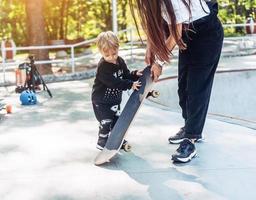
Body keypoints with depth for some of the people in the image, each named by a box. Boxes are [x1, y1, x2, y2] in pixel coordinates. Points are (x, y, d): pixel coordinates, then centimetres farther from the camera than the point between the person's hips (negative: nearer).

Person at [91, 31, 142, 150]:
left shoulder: (120, 61, -3)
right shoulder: (103, 67, -26)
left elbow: (126, 75, 5)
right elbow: (113, 82, -33)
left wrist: (135, 75, -16)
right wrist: (130, 85, -35)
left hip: (115, 99, 7)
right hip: (101, 101, -7)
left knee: (118, 120, 16)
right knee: (106, 122, -8)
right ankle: (102, 143, 9)